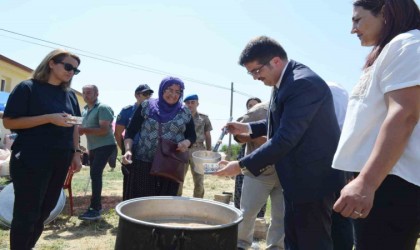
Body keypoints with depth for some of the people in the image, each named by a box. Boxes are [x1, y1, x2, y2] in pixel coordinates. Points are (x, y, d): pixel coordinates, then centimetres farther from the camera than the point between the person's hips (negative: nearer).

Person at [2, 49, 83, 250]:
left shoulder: (70, 95, 12)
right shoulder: (28, 88, -5)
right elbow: (9, 122, -11)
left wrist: (76, 153, 10)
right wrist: (49, 118, -20)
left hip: (60, 161, 6)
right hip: (30, 160, -6)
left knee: (44, 211, 13)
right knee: (26, 213, 1)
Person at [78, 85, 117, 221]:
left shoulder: (103, 108, -14)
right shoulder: (85, 110, 13)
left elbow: (104, 130, -23)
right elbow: (83, 129, 21)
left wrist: (85, 130, -27)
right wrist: (78, 129, 0)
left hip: (105, 146, -9)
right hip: (93, 147, 9)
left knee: (95, 174, -17)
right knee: (95, 174, 13)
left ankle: (95, 209, -14)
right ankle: (97, 205, 24)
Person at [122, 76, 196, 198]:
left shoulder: (185, 113, 7)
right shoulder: (146, 107, 2)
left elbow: (192, 136, 13)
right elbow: (130, 131, 3)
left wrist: (186, 142, -11)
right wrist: (128, 150, -14)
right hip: (144, 164, -1)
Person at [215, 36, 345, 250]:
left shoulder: (303, 83, -24)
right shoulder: (285, 82, 8)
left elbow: (285, 139, -28)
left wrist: (242, 165, -22)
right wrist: (248, 128, 11)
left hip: (313, 179, -10)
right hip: (298, 178, 10)